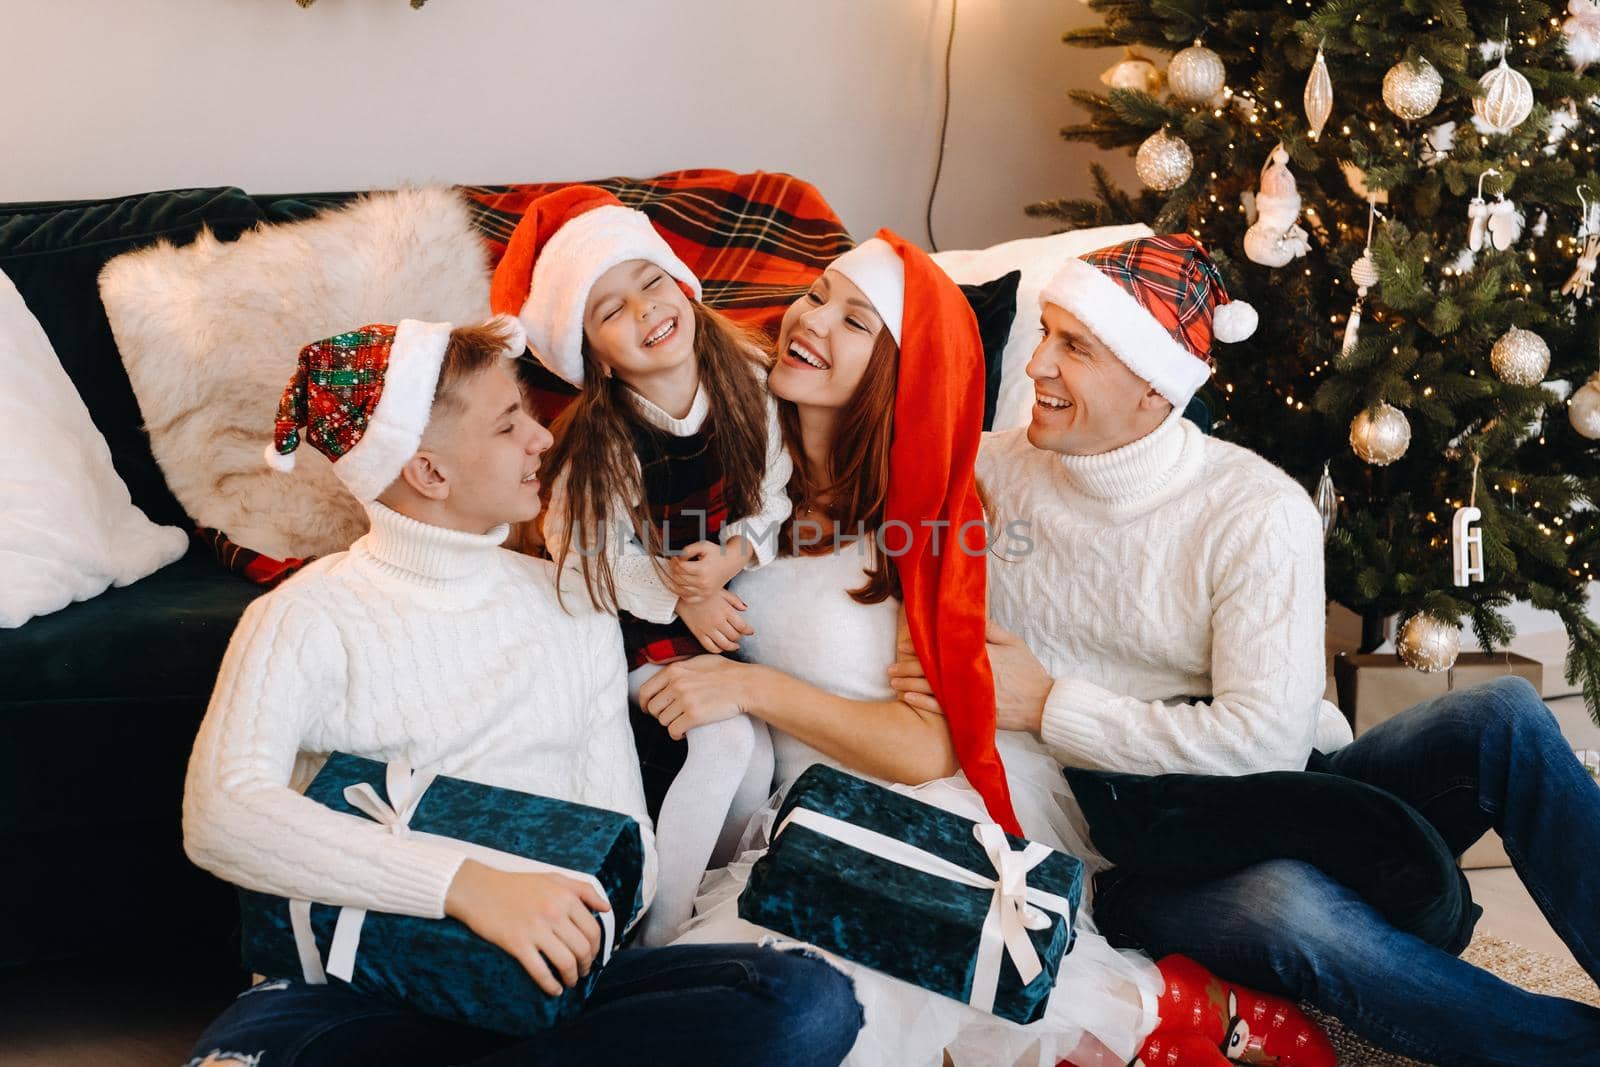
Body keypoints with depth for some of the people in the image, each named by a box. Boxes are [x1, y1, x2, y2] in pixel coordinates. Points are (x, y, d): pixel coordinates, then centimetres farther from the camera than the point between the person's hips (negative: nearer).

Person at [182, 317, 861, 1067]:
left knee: (808, 1001, -24)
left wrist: (581, 919, -9)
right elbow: (220, 815, -18)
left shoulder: (572, 606, 15)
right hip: (357, 989, -5)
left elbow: (626, 837, 15)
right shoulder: (304, 622, 0)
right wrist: (468, 886, -26)